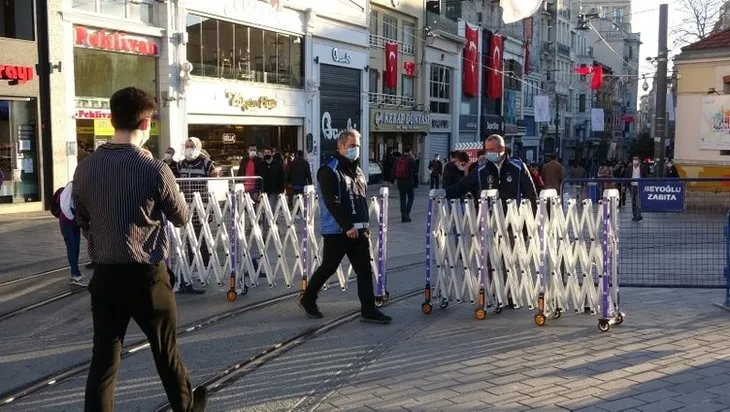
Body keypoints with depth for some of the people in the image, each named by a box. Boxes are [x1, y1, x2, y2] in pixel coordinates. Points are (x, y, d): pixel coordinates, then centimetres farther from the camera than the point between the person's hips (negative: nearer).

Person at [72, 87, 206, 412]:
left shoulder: (85, 168, -2)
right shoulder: (154, 169, -16)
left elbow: (83, 222, 11)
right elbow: (182, 217, -1)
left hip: (104, 275, 4)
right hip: (146, 276, -3)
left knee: (103, 357, 8)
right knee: (166, 350, 15)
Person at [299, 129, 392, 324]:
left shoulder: (357, 171, 15)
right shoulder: (330, 171, -11)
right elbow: (332, 203, -19)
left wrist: (365, 225, 14)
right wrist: (348, 227, -23)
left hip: (359, 230, 7)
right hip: (337, 231, -7)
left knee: (365, 270, 3)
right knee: (328, 268, 4)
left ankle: (368, 310, 8)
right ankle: (308, 299, 24)